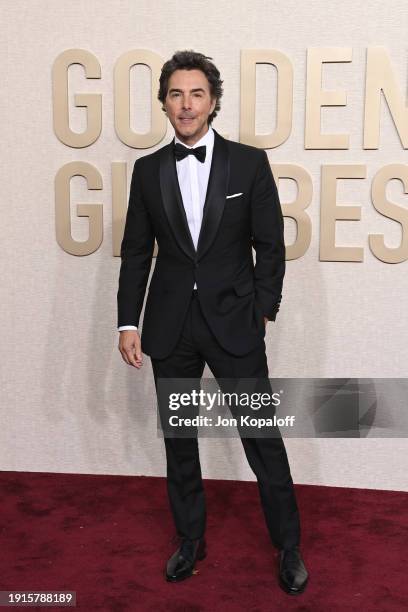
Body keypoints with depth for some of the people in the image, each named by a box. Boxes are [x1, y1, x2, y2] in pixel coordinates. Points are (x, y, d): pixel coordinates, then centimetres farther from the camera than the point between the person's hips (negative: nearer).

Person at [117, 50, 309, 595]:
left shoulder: (250, 162, -1)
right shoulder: (148, 170, 5)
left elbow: (270, 245, 1)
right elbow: (136, 252, 6)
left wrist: (263, 310, -1)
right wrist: (129, 322, 2)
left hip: (234, 324, -2)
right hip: (170, 326, 3)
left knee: (263, 437, 4)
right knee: (178, 439, 13)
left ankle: (288, 545, 24)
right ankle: (190, 540, 33)